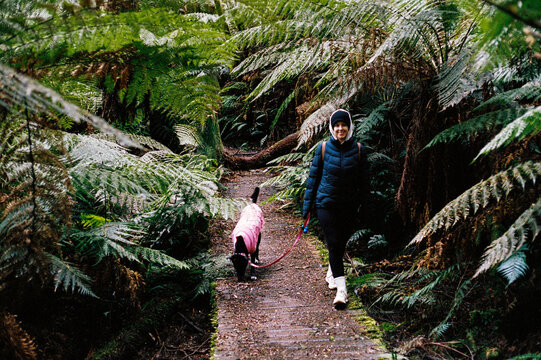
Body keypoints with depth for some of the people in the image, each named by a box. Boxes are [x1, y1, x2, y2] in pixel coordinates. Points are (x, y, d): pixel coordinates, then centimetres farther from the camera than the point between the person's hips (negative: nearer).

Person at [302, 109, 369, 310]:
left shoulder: (358, 149, -1)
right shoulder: (323, 148, -4)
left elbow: (363, 179, 6)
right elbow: (314, 176, 3)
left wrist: (363, 203, 5)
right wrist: (307, 204, 4)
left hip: (349, 205, 2)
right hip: (326, 203, -2)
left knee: (341, 243, 14)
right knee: (333, 245, -9)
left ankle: (331, 274, 40)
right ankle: (341, 290, -9)